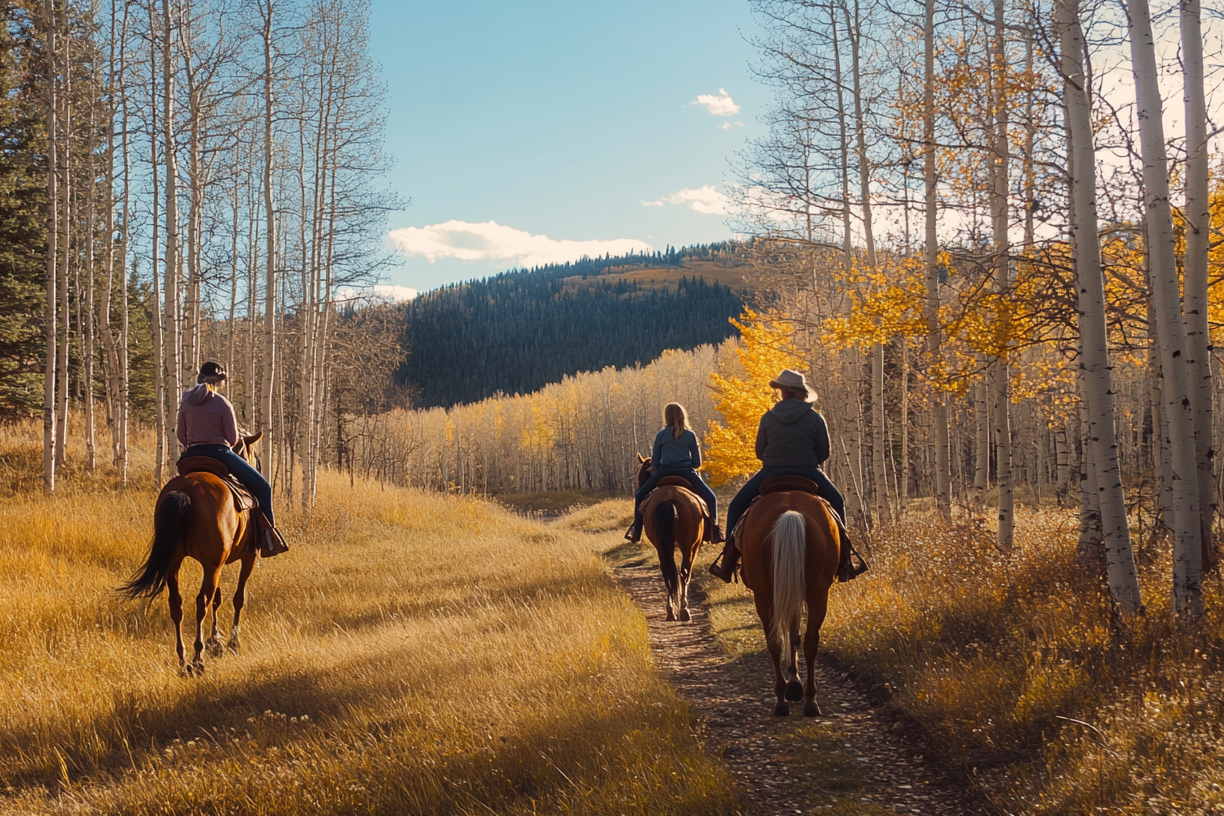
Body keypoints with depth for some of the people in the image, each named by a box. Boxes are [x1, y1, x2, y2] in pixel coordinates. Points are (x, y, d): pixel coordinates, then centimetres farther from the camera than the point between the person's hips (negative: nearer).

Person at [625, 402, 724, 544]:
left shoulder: (661, 435, 5)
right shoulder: (690, 435, 5)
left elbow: (654, 463, 7)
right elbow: (697, 463, 6)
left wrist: (653, 469, 28)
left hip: (664, 473, 0)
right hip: (687, 473, 0)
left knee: (639, 495, 19)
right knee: (710, 497, 16)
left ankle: (636, 531, 11)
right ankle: (714, 531, 3)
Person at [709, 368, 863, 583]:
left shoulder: (768, 417, -1)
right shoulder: (815, 418, -1)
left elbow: (759, 452, 5)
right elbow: (824, 452, 2)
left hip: (771, 474, -1)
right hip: (809, 474, 1)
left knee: (736, 506, 16)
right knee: (837, 503, 26)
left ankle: (728, 561, 4)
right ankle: (843, 561, 19)